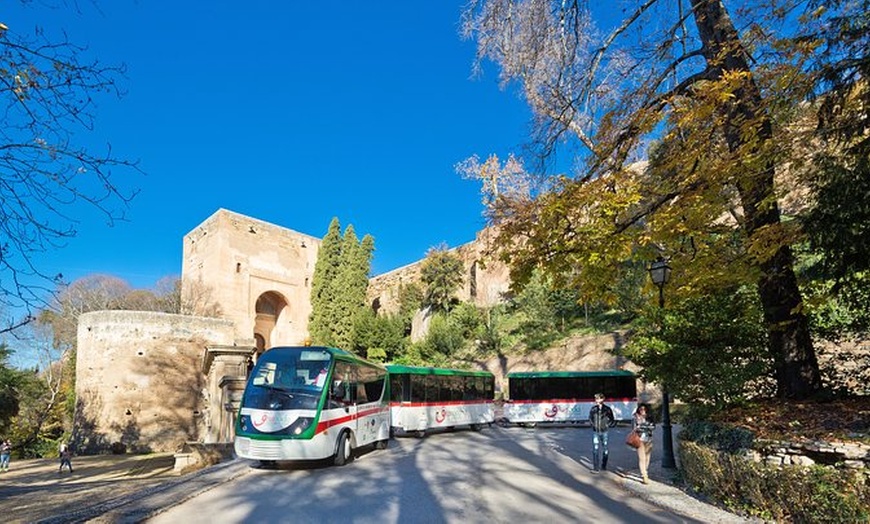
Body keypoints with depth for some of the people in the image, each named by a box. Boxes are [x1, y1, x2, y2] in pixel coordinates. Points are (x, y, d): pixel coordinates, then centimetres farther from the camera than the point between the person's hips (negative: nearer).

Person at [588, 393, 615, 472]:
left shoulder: (607, 409, -2)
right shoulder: (593, 409, 0)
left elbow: (612, 420, 8)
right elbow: (590, 418, 13)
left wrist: (608, 425, -2)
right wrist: (593, 425, 4)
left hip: (604, 432, 0)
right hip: (596, 432, 0)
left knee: (605, 449, 9)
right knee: (595, 449, -4)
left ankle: (603, 465, 25)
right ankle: (595, 467, 1)